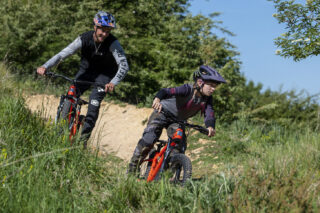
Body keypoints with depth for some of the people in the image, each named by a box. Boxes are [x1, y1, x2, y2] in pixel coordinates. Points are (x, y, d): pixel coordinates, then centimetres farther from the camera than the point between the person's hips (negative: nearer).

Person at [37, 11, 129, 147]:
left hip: (104, 75, -2)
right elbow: (62, 54, -25)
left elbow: (124, 65, -35)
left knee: (94, 105, -21)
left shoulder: (113, 43, -25)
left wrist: (113, 83, -52)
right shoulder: (84, 39, -20)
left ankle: (83, 139, -11)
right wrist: (45, 66, -40)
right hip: (86, 71, 3)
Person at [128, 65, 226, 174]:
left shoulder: (207, 99, -14)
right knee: (148, 140, -18)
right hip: (163, 113, -5)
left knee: (180, 145, -14)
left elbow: (209, 114, -25)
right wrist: (157, 99, -65)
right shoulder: (188, 89, -31)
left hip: (178, 120, 5)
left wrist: (210, 126, -48)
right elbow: (167, 91, -43)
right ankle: (133, 168, -3)